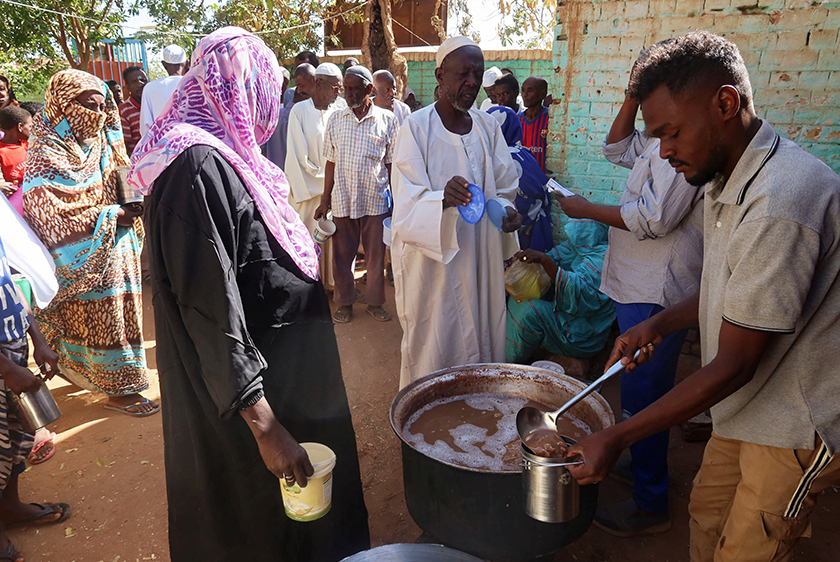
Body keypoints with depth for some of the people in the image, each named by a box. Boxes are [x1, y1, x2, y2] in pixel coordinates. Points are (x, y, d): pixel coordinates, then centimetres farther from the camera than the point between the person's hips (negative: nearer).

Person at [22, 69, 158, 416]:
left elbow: (118, 187, 20)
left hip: (114, 249, 8)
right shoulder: (46, 156, -16)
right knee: (100, 319, -1)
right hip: (83, 258, -7)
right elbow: (50, 215, -22)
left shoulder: (101, 143, 6)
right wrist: (110, 217, -24)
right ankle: (119, 391, 10)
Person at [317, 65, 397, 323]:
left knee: (376, 256, 9)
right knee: (341, 256, 9)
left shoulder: (387, 120, 1)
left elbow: (392, 164, 4)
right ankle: (344, 302, 26)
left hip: (376, 201, -1)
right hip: (342, 200, 2)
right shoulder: (336, 119, 7)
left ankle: (375, 302, 27)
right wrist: (325, 200, 7)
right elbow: (331, 163, 9)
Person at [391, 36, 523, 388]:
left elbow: (502, 188, 14)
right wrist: (444, 200, -37)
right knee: (434, 348, 3)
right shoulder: (416, 128, -9)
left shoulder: (488, 127, 8)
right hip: (431, 260, -5)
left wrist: (506, 211, -9)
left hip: (480, 259, 5)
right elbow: (408, 204, -16)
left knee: (479, 341, 13)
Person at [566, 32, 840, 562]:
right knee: (706, 517, 20)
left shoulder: (779, 204, -31)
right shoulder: (727, 181, 1)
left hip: (797, 426, -8)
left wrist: (618, 437, -23)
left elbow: (733, 366, -28)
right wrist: (660, 324, 3)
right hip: (750, 404, 9)